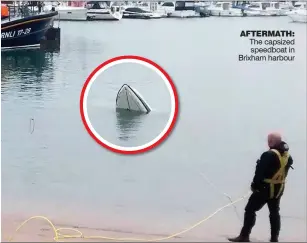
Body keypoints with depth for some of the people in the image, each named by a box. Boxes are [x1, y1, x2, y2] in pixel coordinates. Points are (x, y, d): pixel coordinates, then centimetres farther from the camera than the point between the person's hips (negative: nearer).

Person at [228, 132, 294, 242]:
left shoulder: (269, 155, -21)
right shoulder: (288, 156, 3)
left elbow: (260, 172, -18)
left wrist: (255, 185, -7)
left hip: (265, 188, -7)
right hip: (279, 189, 7)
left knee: (250, 210, 0)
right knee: (274, 212, 18)